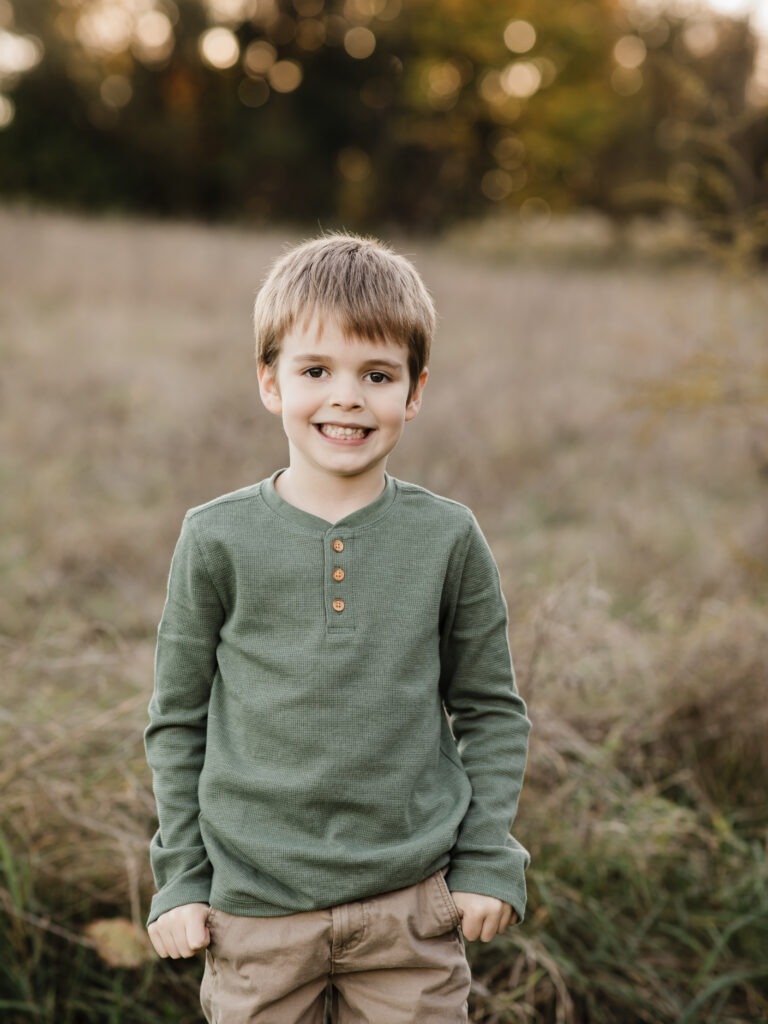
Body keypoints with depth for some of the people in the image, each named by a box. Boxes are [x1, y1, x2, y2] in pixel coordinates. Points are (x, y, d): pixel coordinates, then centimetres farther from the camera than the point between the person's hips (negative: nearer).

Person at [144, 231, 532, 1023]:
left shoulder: (447, 537, -2)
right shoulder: (218, 539, -4)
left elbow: (492, 712, 6)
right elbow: (177, 720, 3)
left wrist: (487, 860, 0)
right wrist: (179, 878, 2)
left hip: (414, 904, 1)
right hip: (256, 907, 0)